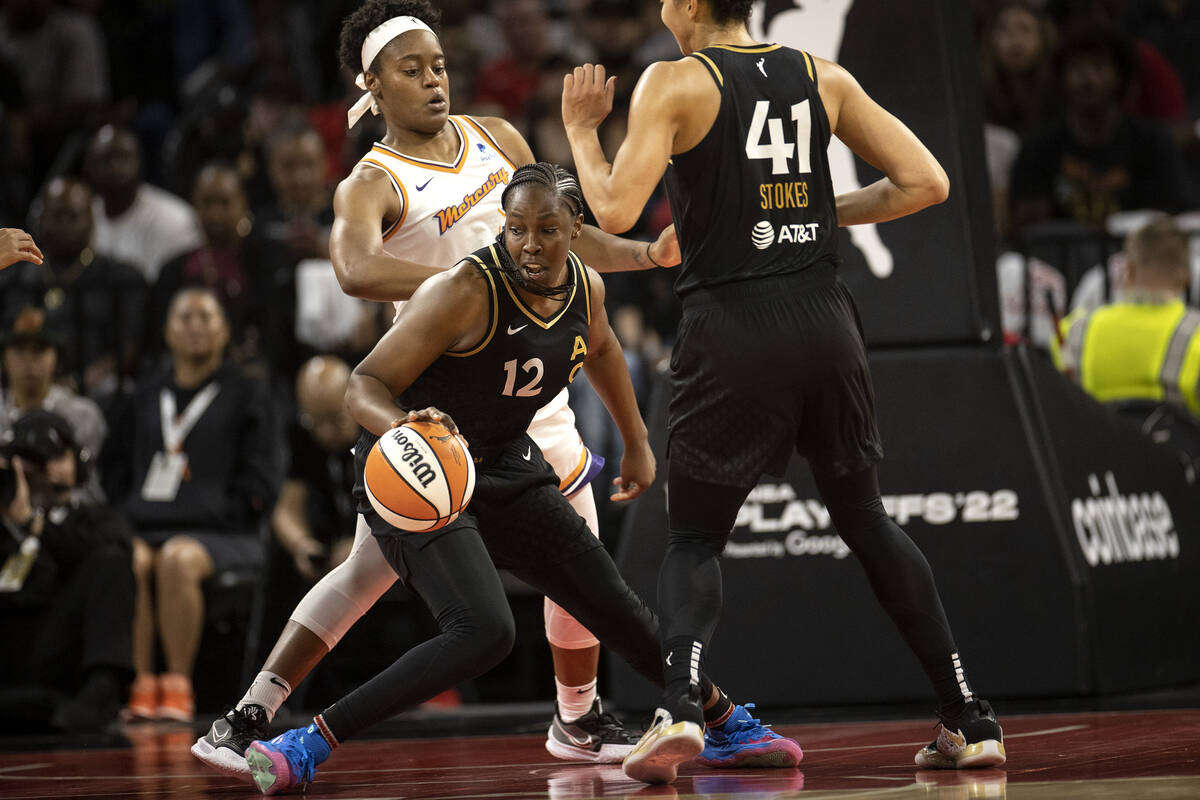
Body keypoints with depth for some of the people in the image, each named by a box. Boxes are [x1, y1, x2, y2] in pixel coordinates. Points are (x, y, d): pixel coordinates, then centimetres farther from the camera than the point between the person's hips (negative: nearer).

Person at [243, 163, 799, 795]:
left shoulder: (584, 287, -3)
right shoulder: (465, 292, -25)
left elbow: (599, 348, 24)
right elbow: (363, 386, -26)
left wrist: (637, 443, 31)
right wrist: (399, 424, -48)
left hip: (505, 470, 7)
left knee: (614, 607, 12)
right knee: (484, 633, -29)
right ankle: (308, 747, -25)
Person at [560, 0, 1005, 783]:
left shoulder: (673, 83, -2)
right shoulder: (823, 78, 11)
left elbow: (616, 212, -9)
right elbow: (926, 182, 8)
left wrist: (581, 130, 6)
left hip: (732, 332, -4)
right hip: (824, 321, 4)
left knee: (694, 538, 9)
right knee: (867, 522, 20)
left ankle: (678, 710, -16)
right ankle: (971, 721, 16)